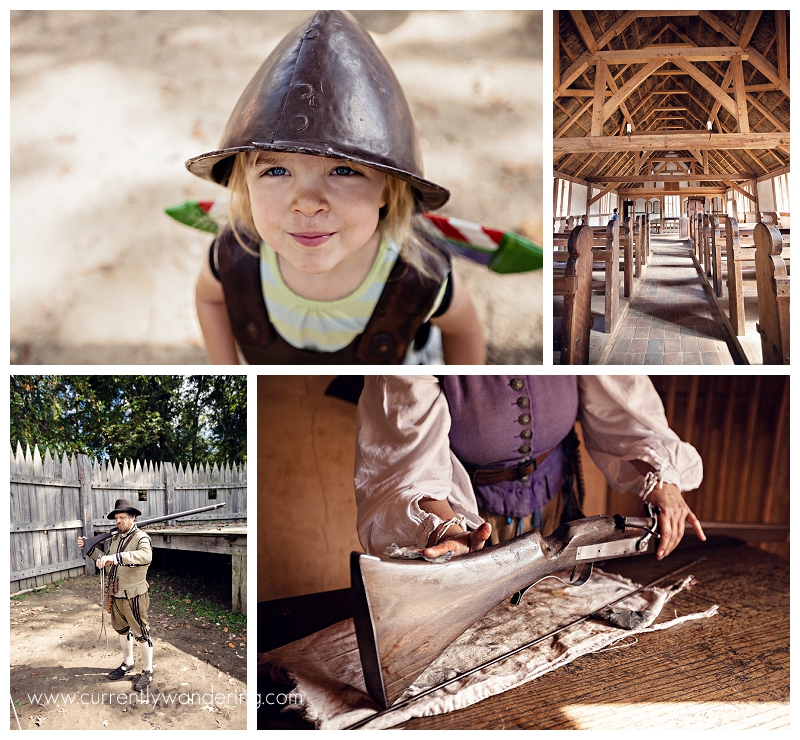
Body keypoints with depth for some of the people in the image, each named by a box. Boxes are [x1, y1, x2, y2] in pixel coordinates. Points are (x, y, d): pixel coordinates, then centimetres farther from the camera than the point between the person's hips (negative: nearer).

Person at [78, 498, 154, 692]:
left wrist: (115, 557, -49)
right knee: (122, 630, 21)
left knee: (141, 633, 3)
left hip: (133, 596, -8)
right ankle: (127, 663, 38)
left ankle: (147, 671, 14)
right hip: (116, 595, 8)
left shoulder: (140, 538, -17)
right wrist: (89, 549, 10)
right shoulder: (115, 538, 8)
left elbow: (146, 556, -40)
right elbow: (107, 561, 23)